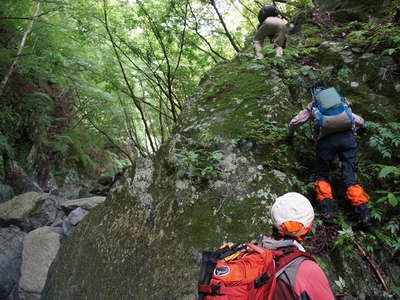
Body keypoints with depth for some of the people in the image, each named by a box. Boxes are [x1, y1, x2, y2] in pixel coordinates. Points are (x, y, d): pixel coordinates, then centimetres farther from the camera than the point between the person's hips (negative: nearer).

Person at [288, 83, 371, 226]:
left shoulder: (312, 105, 23)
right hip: (347, 138, 2)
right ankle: (363, 212, -6)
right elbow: (360, 121, 31)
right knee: (350, 177, 7)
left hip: (327, 139, -2)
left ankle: (326, 207, -2)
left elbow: (294, 122, 23)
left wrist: (291, 134, 43)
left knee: (322, 175, 15)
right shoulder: (342, 101, 28)